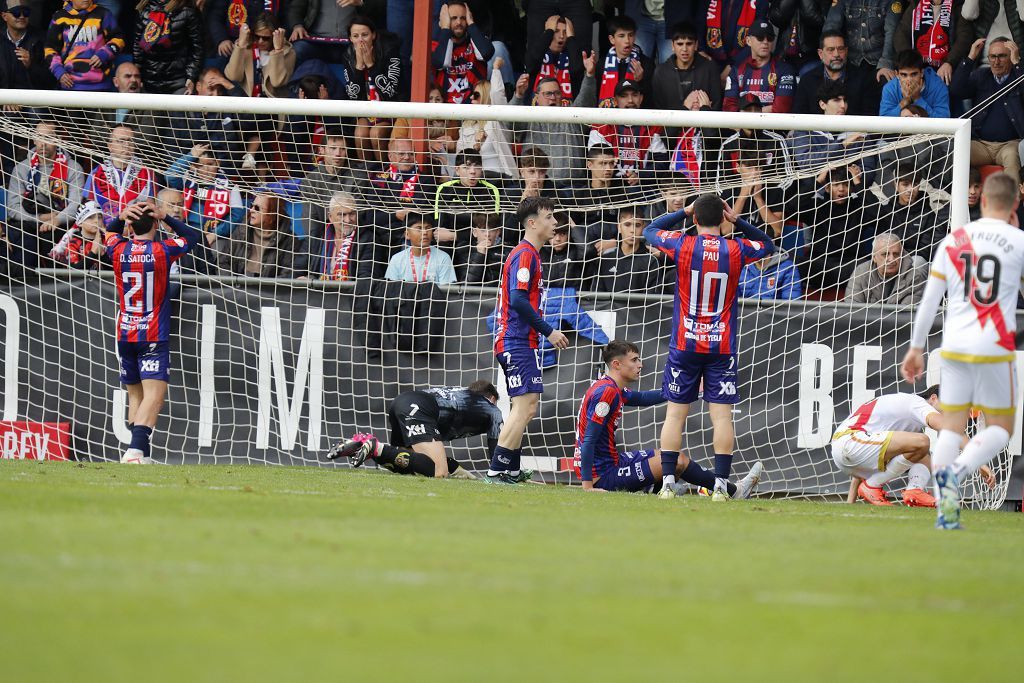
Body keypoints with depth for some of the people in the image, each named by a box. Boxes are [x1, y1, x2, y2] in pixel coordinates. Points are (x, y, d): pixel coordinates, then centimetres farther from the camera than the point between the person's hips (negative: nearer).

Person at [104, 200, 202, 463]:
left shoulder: (119, 250, 0)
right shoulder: (163, 251, -8)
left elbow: (111, 232, 24)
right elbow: (194, 236, 10)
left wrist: (121, 217, 3)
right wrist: (164, 217, 3)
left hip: (125, 334, 4)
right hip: (154, 337, -4)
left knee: (134, 394, 13)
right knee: (154, 394, -13)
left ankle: (140, 453, 9)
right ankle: (137, 448, -31)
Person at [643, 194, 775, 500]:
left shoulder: (682, 246, -7)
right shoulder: (736, 250, -4)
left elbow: (650, 230, 13)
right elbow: (768, 245, 18)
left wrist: (684, 211, 16)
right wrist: (737, 221, 9)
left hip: (684, 346, 0)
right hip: (722, 348, 0)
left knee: (675, 414, 4)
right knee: (722, 415, -1)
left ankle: (667, 483, 0)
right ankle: (721, 484, -6)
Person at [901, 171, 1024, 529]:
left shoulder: (952, 240, 7)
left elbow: (929, 300, 9)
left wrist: (916, 347, 16)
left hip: (954, 348, 3)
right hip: (995, 348, -3)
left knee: (951, 426, 8)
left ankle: (946, 510, -2)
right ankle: (957, 470, -20)